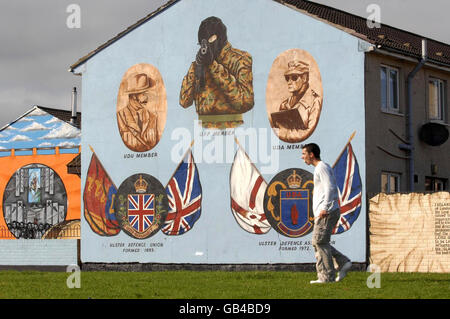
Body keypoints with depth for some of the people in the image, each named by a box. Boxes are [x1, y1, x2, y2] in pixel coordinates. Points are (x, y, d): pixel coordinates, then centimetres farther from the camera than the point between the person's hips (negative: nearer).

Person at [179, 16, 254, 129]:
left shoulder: (239, 60, -1)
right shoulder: (201, 63, 14)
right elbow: (184, 102, 6)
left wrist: (214, 66, -13)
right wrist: (197, 66, -3)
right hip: (204, 131, 5)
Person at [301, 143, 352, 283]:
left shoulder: (322, 167, -8)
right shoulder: (322, 168, 23)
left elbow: (330, 187, -20)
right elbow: (334, 190, 27)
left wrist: (325, 208, -26)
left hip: (327, 213, -10)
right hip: (326, 213, 10)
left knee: (320, 242, -8)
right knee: (319, 243, 11)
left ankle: (327, 276, -8)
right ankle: (343, 262, 5)